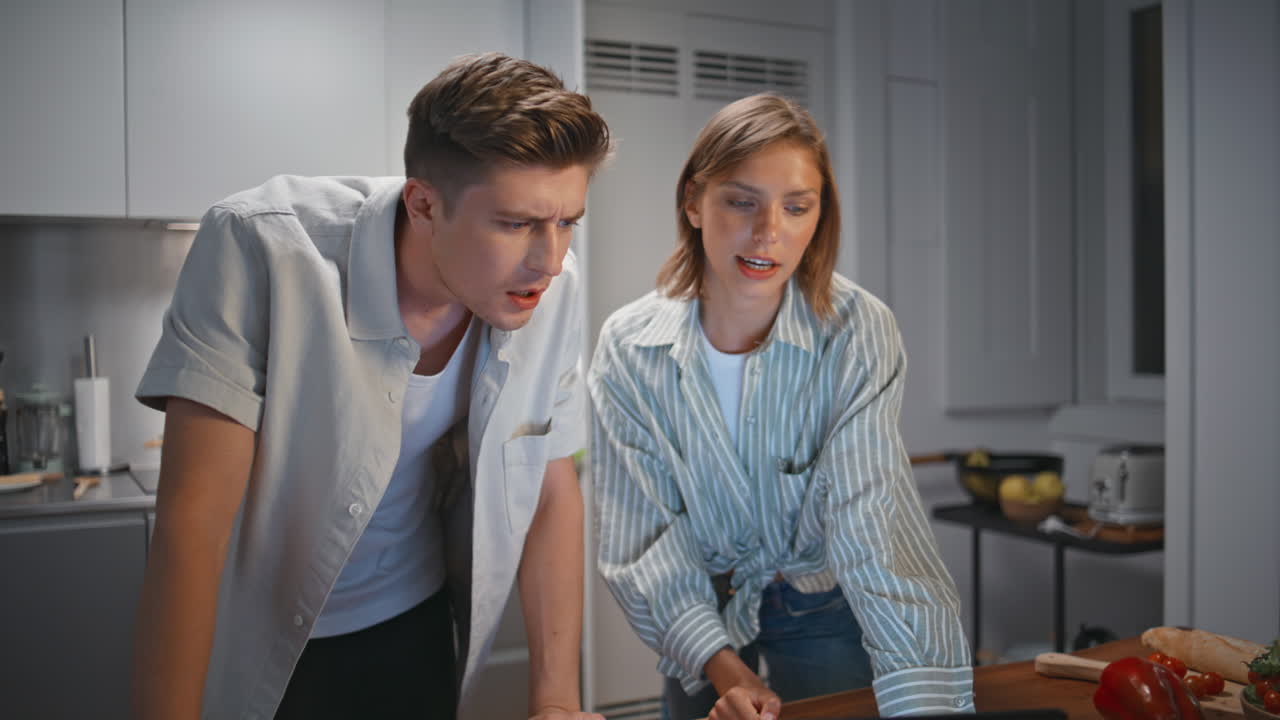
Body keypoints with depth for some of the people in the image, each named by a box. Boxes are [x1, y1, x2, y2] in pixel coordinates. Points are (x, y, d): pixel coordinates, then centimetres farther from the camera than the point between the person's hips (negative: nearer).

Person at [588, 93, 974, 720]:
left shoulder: (858, 333, -23)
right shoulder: (628, 348, -18)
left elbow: (868, 521, -30)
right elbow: (643, 533, -15)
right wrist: (720, 663, -27)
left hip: (823, 609, -1)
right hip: (700, 610, 2)